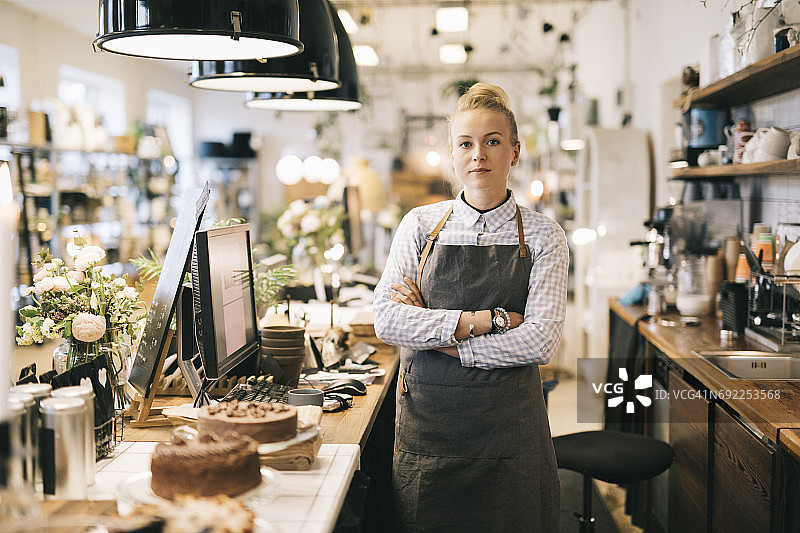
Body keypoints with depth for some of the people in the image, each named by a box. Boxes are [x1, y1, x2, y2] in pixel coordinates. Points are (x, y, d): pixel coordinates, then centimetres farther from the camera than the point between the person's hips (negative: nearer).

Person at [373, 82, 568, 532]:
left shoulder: (543, 236, -1)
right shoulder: (421, 225, 3)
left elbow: (540, 341, -11)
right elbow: (387, 319, -7)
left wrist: (437, 334, -12)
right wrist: (485, 320, -14)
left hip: (508, 424, -1)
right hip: (427, 416, 1)